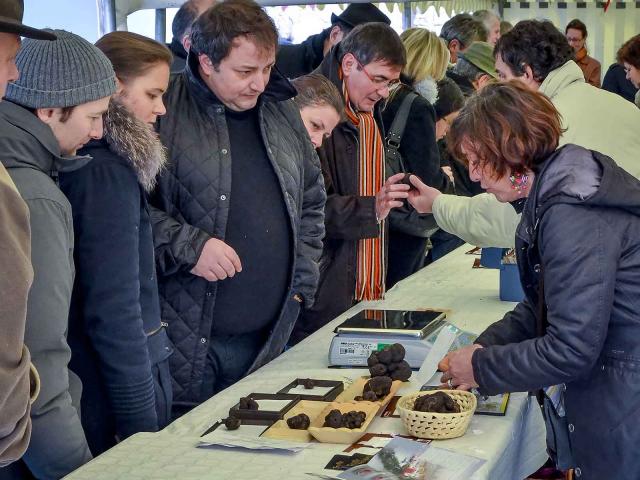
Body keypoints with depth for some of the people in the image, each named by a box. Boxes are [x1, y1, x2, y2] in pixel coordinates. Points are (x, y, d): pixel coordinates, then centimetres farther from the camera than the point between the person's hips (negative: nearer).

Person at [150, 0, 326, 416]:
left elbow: (312, 201, 20)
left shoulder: (283, 113, 11)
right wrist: (188, 246, -19)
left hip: (271, 333, 5)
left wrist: (301, 283, 11)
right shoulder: (165, 113, -9)